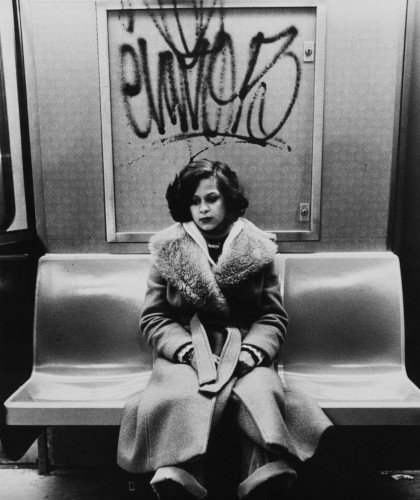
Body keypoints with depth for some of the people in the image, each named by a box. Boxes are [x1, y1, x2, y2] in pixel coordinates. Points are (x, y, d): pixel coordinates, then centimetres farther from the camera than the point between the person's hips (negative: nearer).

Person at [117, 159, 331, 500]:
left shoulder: (258, 249, 5)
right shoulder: (169, 249, 6)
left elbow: (274, 317, 5)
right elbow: (153, 318, 3)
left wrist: (251, 351, -14)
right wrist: (189, 350, -14)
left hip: (245, 348, 1)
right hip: (184, 349, 0)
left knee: (259, 390, -33)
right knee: (183, 392, -34)